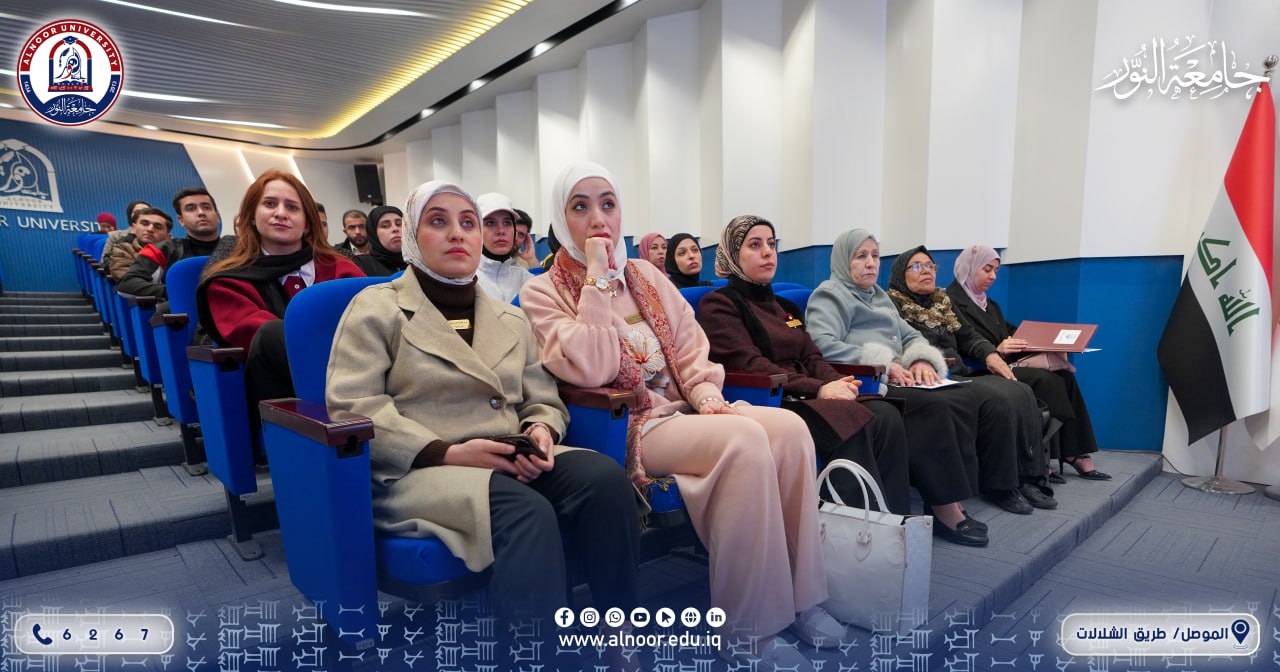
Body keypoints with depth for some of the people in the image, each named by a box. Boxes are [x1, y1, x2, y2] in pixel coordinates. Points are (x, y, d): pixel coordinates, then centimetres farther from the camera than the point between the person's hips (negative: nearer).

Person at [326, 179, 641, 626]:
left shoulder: (511, 319, 21)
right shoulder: (377, 308, 6)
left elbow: (543, 400, 19)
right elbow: (351, 407, -6)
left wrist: (541, 430, -7)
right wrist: (445, 452, -17)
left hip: (511, 461, 5)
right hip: (417, 471, -4)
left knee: (604, 477, -27)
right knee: (527, 512, -37)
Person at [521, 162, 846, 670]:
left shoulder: (647, 276, 17)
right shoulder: (543, 294, -1)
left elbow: (690, 346, 15)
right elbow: (591, 370, -17)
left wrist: (705, 389, -5)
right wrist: (599, 279, -15)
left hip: (682, 410, 6)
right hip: (622, 429, -6)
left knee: (789, 427, -20)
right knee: (744, 440, -30)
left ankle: (800, 598, -7)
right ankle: (746, 630, -17)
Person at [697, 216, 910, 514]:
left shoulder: (784, 306, 26)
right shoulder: (718, 304, 1)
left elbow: (811, 356, 17)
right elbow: (749, 365, -11)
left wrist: (836, 382, -7)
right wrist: (818, 389, -19)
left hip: (802, 399, 7)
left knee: (886, 415, -19)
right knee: (849, 420, -30)